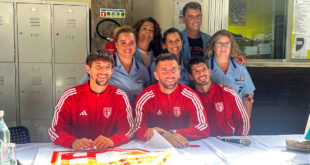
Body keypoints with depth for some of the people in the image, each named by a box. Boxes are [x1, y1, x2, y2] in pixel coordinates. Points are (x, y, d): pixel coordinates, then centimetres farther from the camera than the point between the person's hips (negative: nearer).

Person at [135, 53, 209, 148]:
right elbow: (139, 131, -16)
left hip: (182, 148, 0)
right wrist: (166, 137, -33)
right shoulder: (145, 98, -8)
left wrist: (172, 133, -25)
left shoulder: (190, 96, -7)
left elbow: (204, 129, -13)